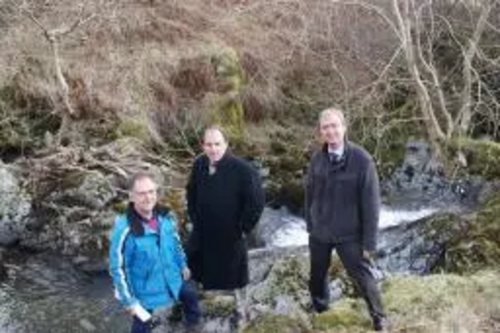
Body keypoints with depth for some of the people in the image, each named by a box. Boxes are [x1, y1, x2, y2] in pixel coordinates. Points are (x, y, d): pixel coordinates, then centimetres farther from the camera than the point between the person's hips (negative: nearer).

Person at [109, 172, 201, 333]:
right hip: (144, 289, -6)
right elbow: (118, 267, -23)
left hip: (172, 278, 7)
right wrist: (129, 300, -19)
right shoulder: (124, 229, -31)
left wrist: (183, 265, 17)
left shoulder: (165, 216, -14)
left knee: (190, 295, 30)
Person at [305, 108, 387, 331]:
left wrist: (369, 241, -14)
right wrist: (310, 224, 8)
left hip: (349, 235, -4)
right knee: (317, 276, 20)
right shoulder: (317, 158, -4)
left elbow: (371, 203, -14)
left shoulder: (361, 160, -17)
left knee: (363, 277, 7)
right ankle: (318, 311, 44)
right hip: (319, 232, 4)